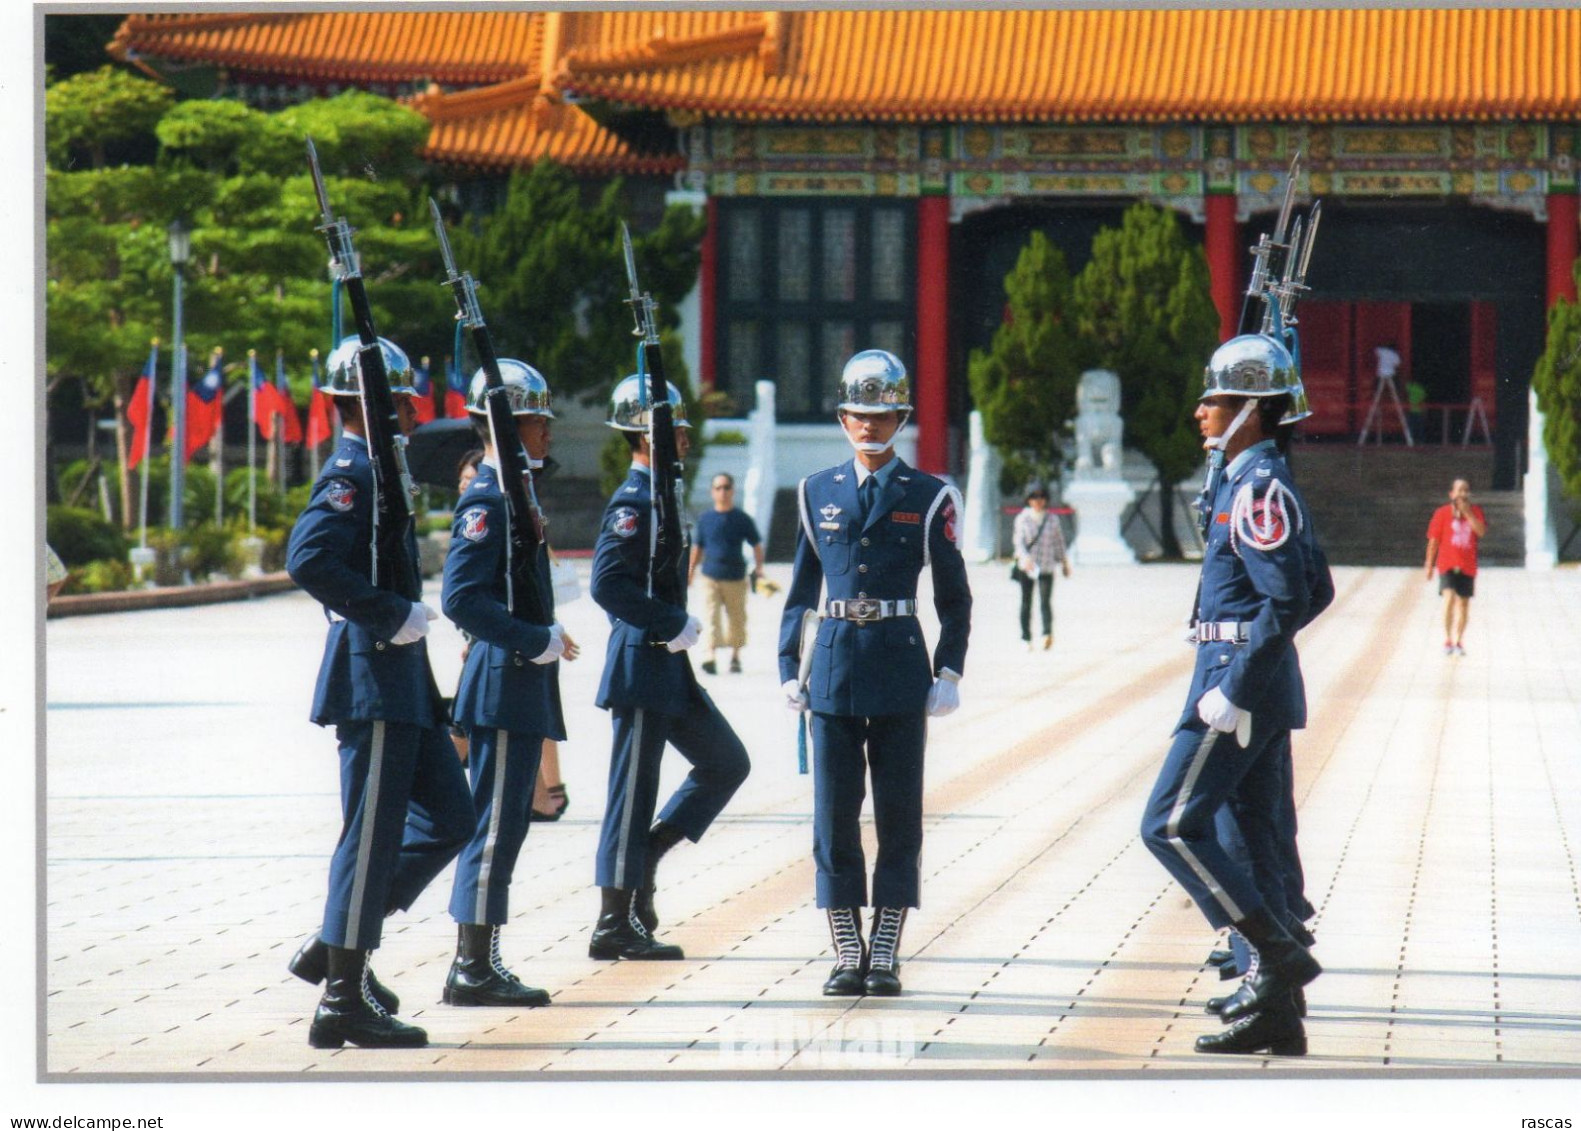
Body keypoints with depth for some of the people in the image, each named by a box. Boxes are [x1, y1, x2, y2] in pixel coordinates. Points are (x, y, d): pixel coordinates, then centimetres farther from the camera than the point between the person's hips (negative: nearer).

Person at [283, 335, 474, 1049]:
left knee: (448, 818, 12)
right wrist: (391, 615, -24)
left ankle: (338, 945, 17)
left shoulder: (376, 470, 16)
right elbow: (308, 560, -27)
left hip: (403, 681, 10)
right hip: (373, 677, -10)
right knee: (372, 834, -6)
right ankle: (344, 998, -1)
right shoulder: (351, 474, -14)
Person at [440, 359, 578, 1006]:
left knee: (502, 827, 12)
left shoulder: (513, 493, 16)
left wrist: (546, 637, 13)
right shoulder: (487, 501, -15)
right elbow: (462, 599, -23)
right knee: (494, 826, -7)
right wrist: (537, 642, -19)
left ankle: (480, 964, 16)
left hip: (522, 685, 10)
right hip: (505, 683, -10)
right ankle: (473, 970, -3)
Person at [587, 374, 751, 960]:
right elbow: (607, 584, -26)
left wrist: (679, 625, 10)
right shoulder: (633, 504, -16)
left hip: (669, 668, 10)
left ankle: (643, 858, 16)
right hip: (643, 667, -10)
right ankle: (614, 927, 2)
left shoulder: (660, 497, 14)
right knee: (633, 793, -4)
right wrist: (673, 624, -21)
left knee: (727, 762, 14)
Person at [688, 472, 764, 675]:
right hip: (710, 576, 0)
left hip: (736, 578, 0)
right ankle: (711, 657, -21)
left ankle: (735, 656, 24)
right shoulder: (705, 519, 5)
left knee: (737, 618, 9)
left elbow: (756, 545, 9)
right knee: (710, 617, -12)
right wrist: (690, 571, 13)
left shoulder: (742, 519, 2)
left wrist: (758, 568, -2)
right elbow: (697, 547, 14)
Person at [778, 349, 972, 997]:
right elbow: (800, 590, 14)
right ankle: (847, 957, 6)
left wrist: (948, 674, -2)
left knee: (899, 814, 1)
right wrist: (789, 668, 7)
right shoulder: (818, 493, 10)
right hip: (834, 662, 2)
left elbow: (954, 597, 6)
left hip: (900, 662, -2)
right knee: (835, 815, 1)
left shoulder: (927, 497, 3)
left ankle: (885, 956, 6)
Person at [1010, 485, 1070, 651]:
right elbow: (1018, 541, -9)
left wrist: (1064, 562, 21)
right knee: (1026, 603, 7)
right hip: (1026, 568, 0)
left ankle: (1048, 632, -31)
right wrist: (1025, 557, -26)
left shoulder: (1052, 520, 7)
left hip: (1046, 568, 0)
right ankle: (1026, 638, 15)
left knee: (1045, 602, -16)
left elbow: (1059, 542, 17)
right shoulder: (1022, 519, 2)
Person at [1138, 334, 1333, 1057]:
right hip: (1264, 687, 10)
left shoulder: (1257, 488, -15)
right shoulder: (1254, 482, 15)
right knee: (1255, 836, 9)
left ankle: (1279, 953, -11)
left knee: (1171, 825, -8)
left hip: (1240, 680, -10)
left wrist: (1235, 691, -22)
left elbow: (1288, 599, -23)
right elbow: (1318, 591, 22)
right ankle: (1276, 1011, 10)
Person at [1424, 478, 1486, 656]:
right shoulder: (1442, 513, 0)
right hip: (1447, 563, -3)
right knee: (1449, 597, -20)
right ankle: (1447, 640, -14)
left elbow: (1482, 532, -10)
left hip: (1467, 566, 3)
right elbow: (1433, 540, 2)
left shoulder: (1475, 512, 6)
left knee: (1463, 603, 8)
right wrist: (1429, 565, 1)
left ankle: (1459, 642, 20)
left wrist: (1467, 513, -14)